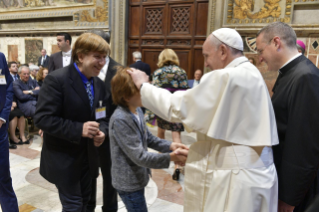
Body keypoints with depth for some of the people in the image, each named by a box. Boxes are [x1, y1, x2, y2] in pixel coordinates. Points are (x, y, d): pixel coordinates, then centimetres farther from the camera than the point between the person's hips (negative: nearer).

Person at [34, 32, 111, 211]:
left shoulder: (99, 84, 4)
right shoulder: (57, 79, -19)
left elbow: (104, 116, 9)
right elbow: (42, 118, -23)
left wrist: (102, 131, -13)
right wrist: (78, 129, -30)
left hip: (88, 154, 7)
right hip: (63, 157, -7)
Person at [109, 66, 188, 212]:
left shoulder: (137, 111, -1)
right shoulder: (120, 120, -28)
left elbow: (148, 138, 8)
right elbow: (140, 157, -28)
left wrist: (170, 146, -7)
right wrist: (171, 157, -28)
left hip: (137, 178, 8)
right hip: (129, 182, -8)